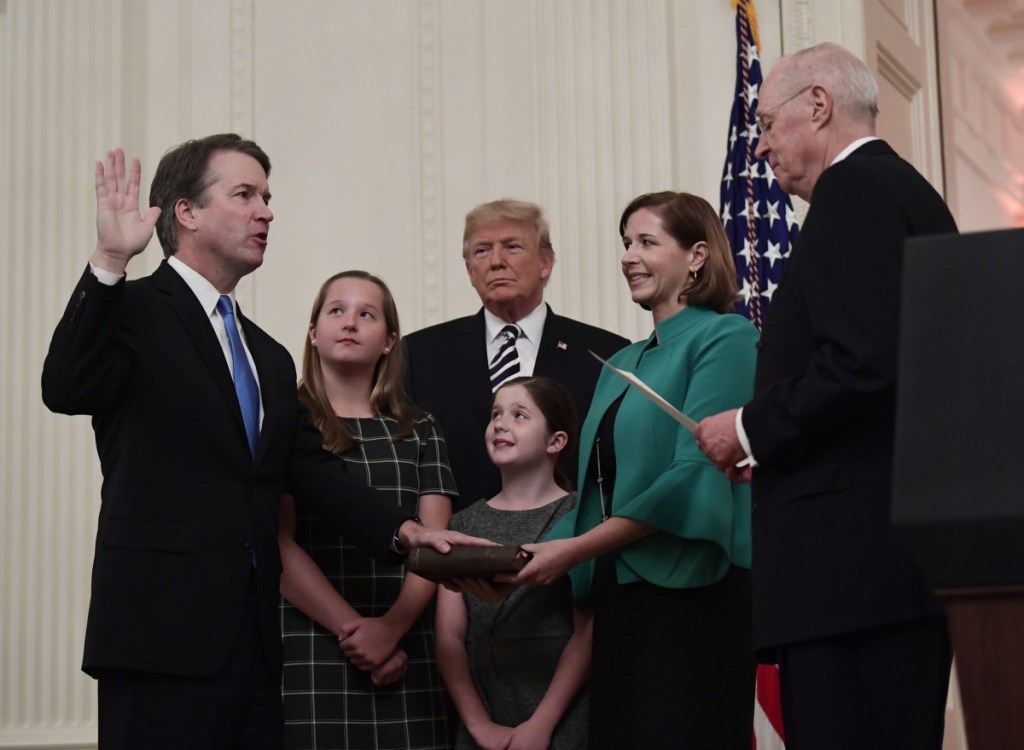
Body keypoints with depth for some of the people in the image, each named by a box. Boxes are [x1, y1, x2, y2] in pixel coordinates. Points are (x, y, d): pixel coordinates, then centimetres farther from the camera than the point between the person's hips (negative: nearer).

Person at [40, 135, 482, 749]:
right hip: (164, 633, -7)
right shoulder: (134, 312, 0)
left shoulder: (270, 357, 21)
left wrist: (403, 531, -3)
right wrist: (110, 261, -26)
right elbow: (68, 391, -18)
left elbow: (311, 467, 12)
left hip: (252, 643, 7)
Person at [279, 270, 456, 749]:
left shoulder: (419, 431, 13)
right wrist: (352, 629, -12)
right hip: (307, 653, -2)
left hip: (405, 657, 2)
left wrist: (391, 628, -12)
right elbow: (279, 546, -5)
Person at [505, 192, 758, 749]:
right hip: (617, 597, 7)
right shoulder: (620, 364, 19)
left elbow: (695, 474, -15)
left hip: (689, 594, -7)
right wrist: (526, 557, -1)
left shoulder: (725, 339, -4)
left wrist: (574, 549, -16)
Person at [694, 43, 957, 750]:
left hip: (852, 559, -10)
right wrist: (775, 449, 18)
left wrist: (750, 428, -7)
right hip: (914, 547, 11)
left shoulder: (855, 188, -7)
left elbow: (860, 360, -20)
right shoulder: (908, 191, 22)